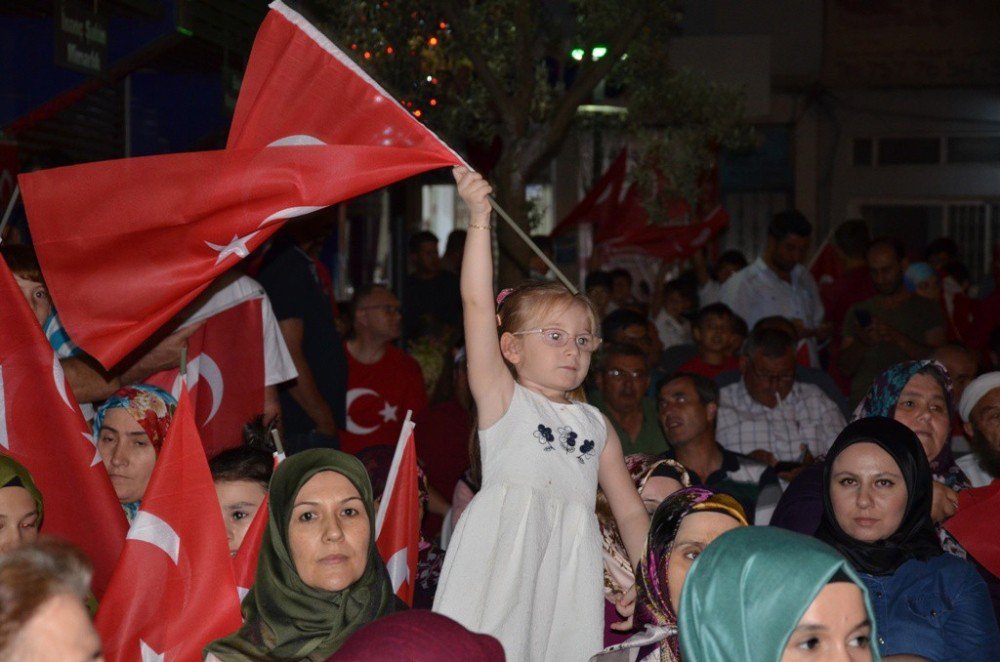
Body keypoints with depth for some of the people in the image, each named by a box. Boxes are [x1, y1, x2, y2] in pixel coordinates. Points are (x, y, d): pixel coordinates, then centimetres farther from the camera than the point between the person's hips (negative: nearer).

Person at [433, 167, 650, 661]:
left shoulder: (595, 425, 17)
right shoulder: (501, 398, 5)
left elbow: (630, 511, 19)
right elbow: (477, 302, -6)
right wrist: (479, 216, -13)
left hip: (569, 560, 4)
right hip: (504, 551, -4)